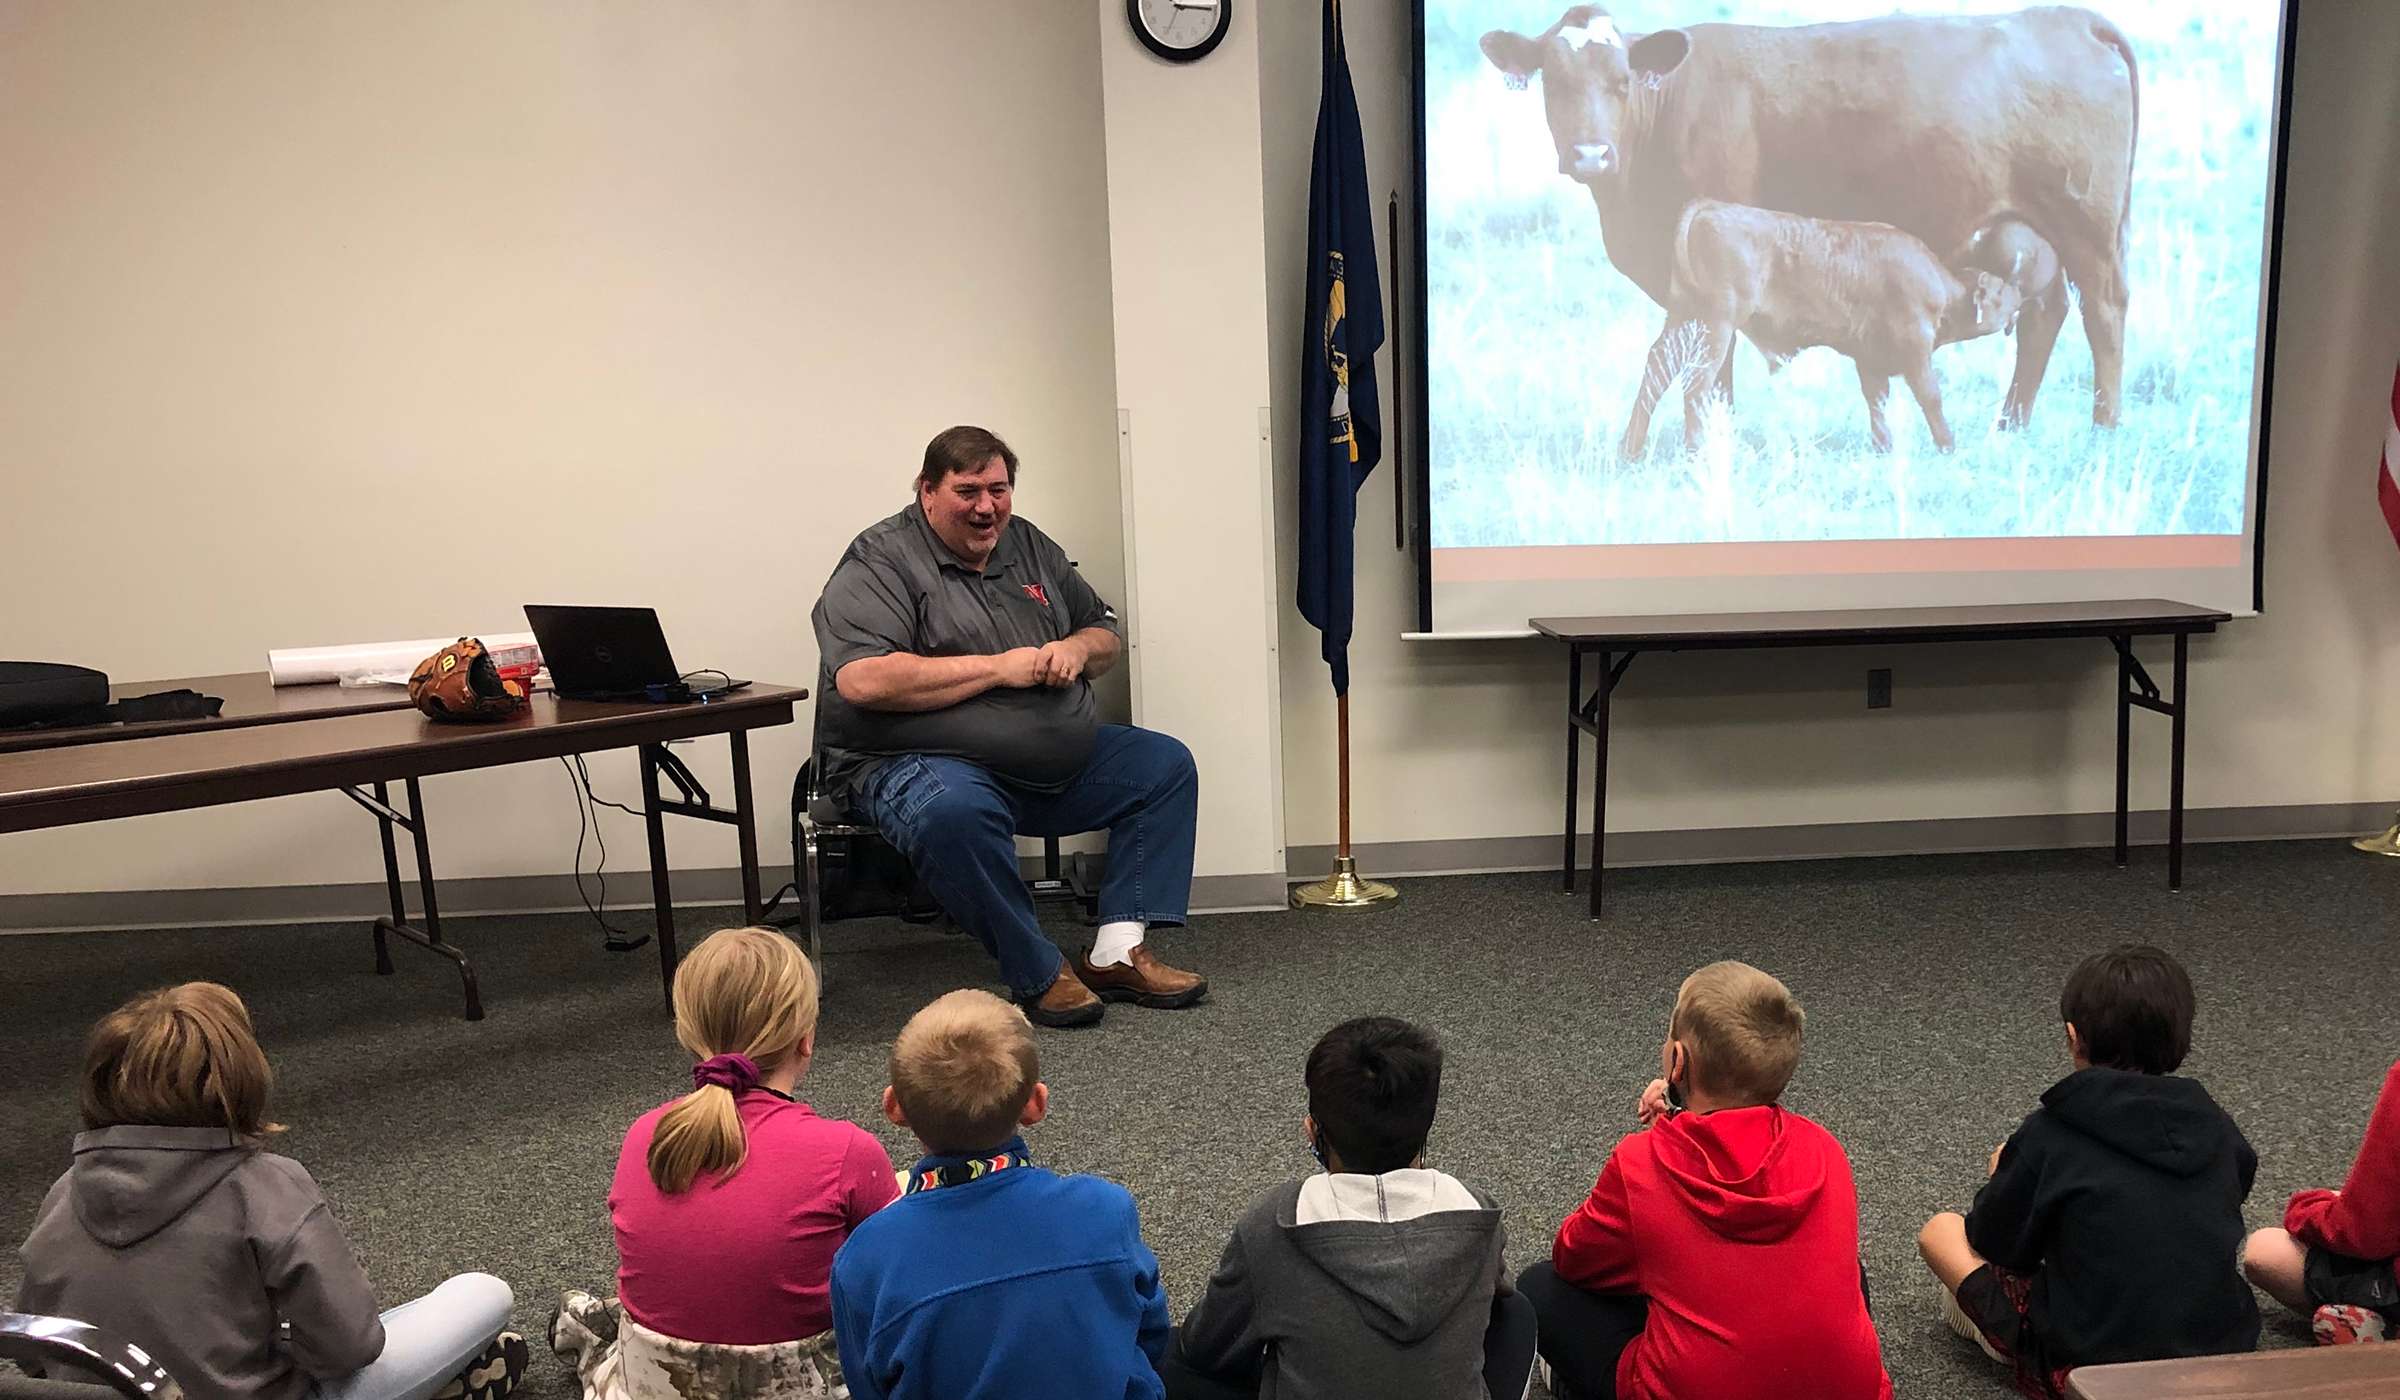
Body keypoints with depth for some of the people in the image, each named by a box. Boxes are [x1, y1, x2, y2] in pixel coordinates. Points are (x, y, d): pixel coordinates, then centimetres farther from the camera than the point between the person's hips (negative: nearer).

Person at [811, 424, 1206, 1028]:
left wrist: (1078, 649, -3)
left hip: (1057, 763, 8)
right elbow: (863, 680, -23)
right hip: (919, 765, -7)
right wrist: (998, 667, -18)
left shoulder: (1029, 546, 15)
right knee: (955, 813, -40)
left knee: (1166, 765, -1)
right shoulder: (881, 560, -7)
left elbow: (1105, 632, 24)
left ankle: (1118, 953, -8)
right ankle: (1038, 975, -20)